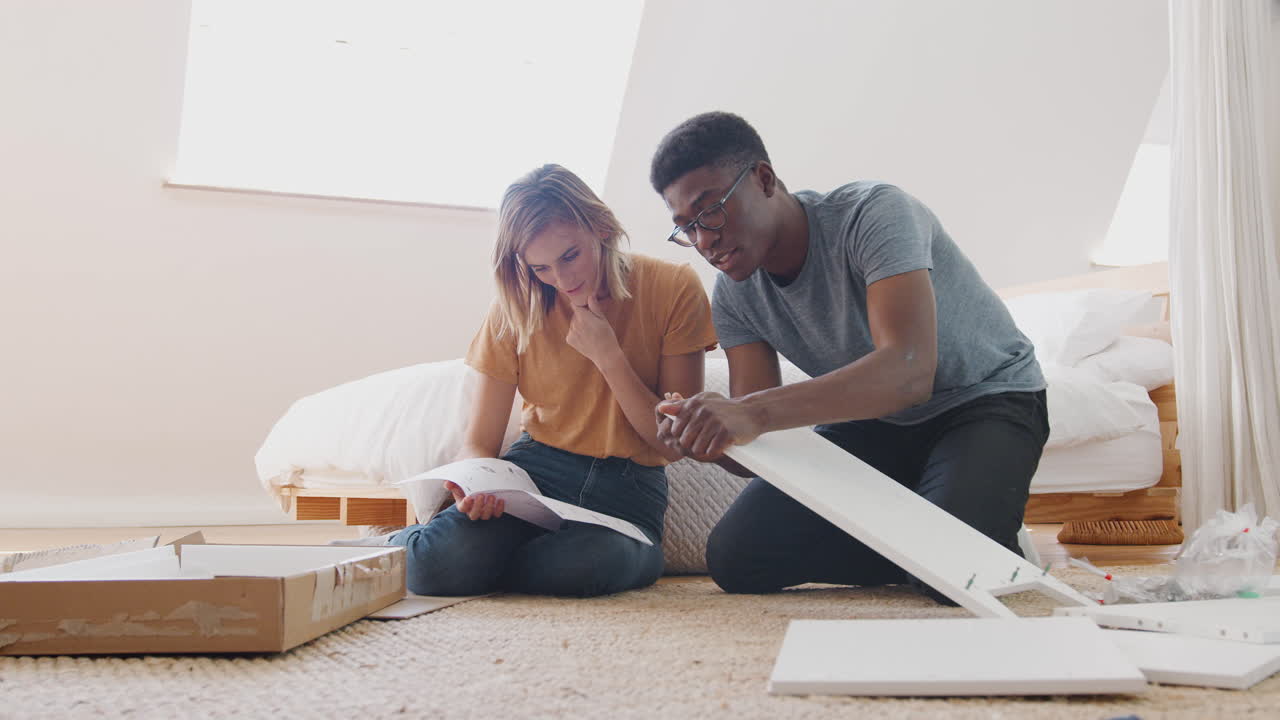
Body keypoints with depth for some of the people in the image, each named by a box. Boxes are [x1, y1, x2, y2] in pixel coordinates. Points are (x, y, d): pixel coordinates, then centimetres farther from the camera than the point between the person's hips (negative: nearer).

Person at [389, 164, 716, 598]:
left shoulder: (672, 288, -7)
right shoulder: (514, 311, -1)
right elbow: (480, 443, 1)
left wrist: (607, 354, -16)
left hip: (629, 483, -1)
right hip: (539, 468, 2)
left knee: (583, 565, -37)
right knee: (441, 562, -29)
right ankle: (394, 544, 6)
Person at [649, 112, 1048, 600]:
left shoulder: (874, 214, -26)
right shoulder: (733, 296, -8)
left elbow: (908, 371, -42)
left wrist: (755, 413, -54)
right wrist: (707, 436, -38)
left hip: (987, 397, -5)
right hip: (873, 420, 6)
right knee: (733, 557, -11)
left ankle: (997, 546, 2)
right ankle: (923, 544, 0)